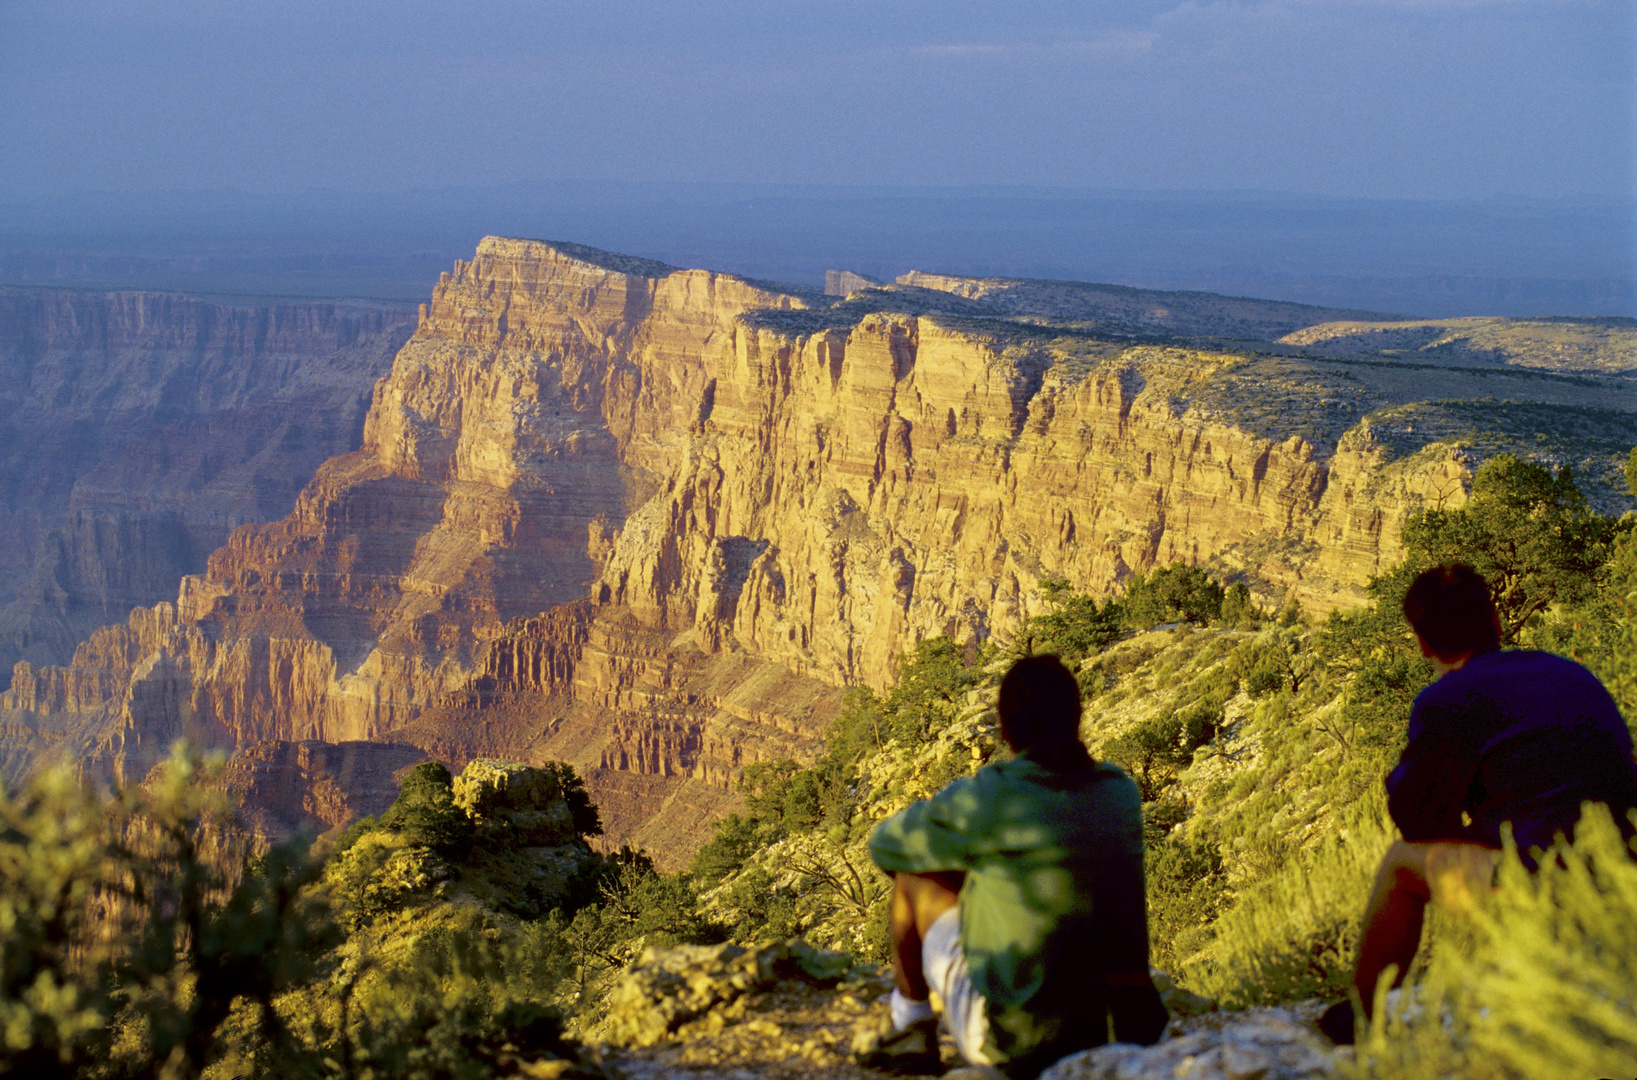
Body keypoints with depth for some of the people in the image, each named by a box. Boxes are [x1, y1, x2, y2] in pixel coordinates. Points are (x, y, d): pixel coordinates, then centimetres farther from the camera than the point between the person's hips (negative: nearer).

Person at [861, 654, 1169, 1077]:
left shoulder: (988, 796, -13)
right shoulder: (1122, 791, 3)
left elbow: (884, 844, 6)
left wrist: (953, 849, 26)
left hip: (1015, 1041, -5)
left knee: (915, 876, 13)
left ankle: (912, 1032, 24)